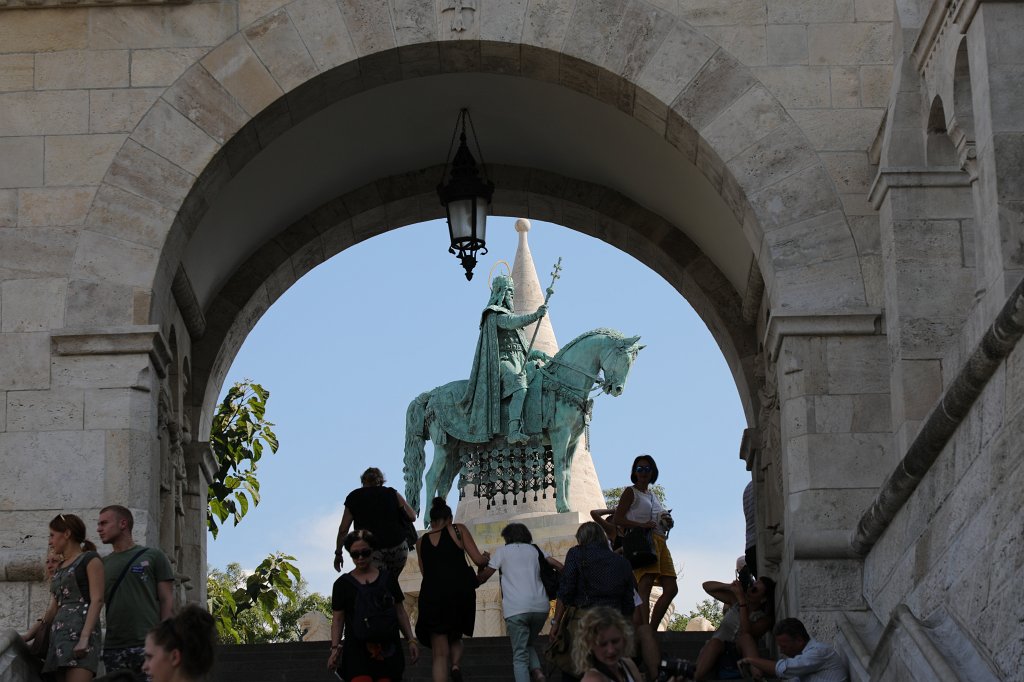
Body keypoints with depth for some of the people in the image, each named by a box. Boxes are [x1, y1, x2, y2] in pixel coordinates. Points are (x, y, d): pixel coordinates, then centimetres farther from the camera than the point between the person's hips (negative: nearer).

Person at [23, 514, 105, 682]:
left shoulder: (89, 559, 3)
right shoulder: (60, 568, 25)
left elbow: (97, 600, -7)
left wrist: (85, 637, -19)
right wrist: (29, 635, 12)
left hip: (80, 629, -7)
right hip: (59, 633, 7)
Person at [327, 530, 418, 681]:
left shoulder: (388, 578, 12)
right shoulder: (343, 583, 7)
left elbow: (400, 612, 15)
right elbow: (338, 619, 6)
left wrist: (411, 640, 9)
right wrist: (335, 648, -4)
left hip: (387, 649, 2)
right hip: (357, 649, -2)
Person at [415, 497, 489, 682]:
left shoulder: (421, 541, 16)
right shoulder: (458, 530, 8)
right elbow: (478, 560, 3)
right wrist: (487, 557, 25)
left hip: (431, 594, 1)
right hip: (460, 592, -1)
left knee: (440, 653, 4)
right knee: (455, 638, 23)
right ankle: (456, 665, -8)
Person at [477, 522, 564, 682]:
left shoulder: (502, 551, 11)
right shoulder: (535, 550, 20)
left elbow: (483, 577, 12)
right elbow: (559, 566, 8)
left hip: (516, 609, -4)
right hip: (540, 607, 4)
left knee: (520, 655, 0)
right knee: (528, 644, 24)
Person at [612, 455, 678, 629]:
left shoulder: (653, 495, 25)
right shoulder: (631, 492, 3)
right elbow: (617, 520, -6)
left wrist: (665, 520, 14)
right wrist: (642, 525, -16)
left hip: (659, 541, 8)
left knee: (671, 589, 1)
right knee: (645, 587, -21)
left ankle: (652, 630, 6)